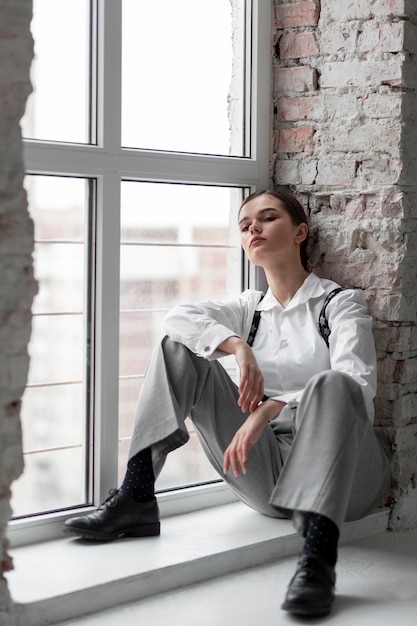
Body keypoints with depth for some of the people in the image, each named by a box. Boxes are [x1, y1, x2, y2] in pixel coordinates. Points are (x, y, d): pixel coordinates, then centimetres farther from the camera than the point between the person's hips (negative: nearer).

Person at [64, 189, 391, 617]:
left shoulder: (340, 304, 4)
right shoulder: (250, 308, 18)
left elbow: (356, 384, -15)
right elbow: (179, 316, -2)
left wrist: (269, 409, -30)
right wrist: (238, 346, -23)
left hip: (340, 467, -4)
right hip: (266, 467, 4)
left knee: (329, 384, -38)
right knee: (178, 347, -3)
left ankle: (318, 558, -52)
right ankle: (136, 498, -16)